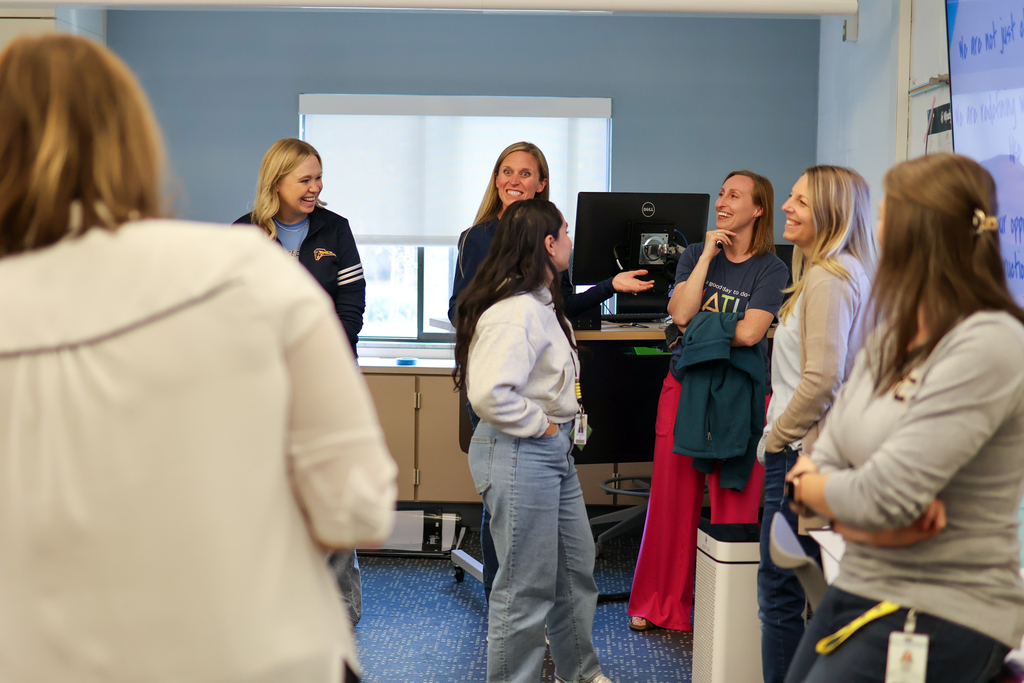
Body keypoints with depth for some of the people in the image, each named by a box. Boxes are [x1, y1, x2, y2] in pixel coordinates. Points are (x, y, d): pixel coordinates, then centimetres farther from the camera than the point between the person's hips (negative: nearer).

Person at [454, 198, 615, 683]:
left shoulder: (542, 303, 13)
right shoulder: (513, 311, -22)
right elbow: (490, 393, -32)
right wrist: (539, 425, -19)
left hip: (553, 449, 11)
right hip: (519, 453, -11)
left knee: (576, 569, 22)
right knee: (526, 587, 0)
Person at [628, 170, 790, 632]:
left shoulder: (771, 269, -2)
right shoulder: (696, 254, 8)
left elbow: (749, 332, -15)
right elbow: (680, 312, -8)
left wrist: (698, 324, -5)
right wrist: (709, 255, -7)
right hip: (684, 387, 3)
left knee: (732, 507, 1)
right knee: (673, 498, 7)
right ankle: (660, 606, 20)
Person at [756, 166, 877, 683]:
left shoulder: (828, 279, -15)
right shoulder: (848, 273, 16)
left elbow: (821, 379, -23)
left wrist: (776, 439, -11)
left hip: (801, 454, -10)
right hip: (819, 451, 10)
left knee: (780, 590, -3)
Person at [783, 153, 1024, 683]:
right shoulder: (888, 340, 9)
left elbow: (882, 497, -22)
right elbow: (824, 464, 5)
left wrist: (803, 481, -2)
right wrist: (873, 523, -16)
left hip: (940, 619, -8)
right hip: (856, 590, 8)